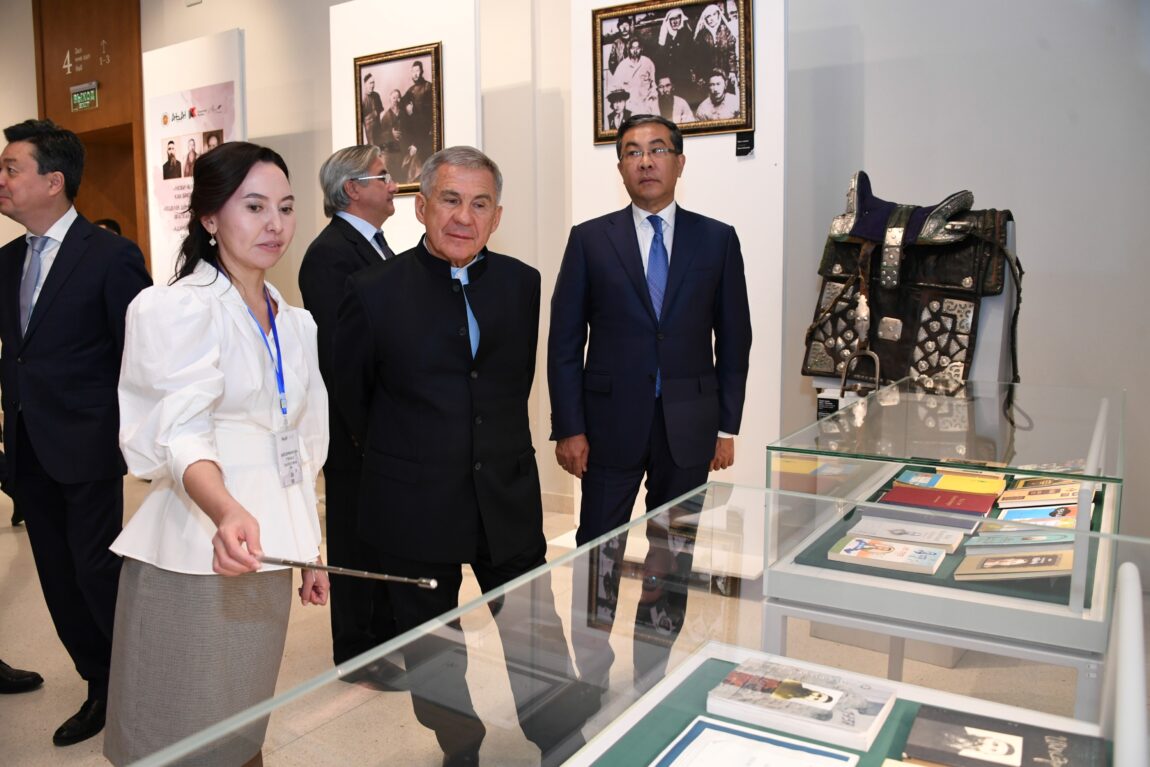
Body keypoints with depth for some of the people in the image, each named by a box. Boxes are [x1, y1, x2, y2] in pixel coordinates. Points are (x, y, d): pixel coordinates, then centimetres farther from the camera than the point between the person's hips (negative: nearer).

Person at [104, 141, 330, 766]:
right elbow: (180, 432, -22)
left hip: (267, 555, 6)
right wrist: (227, 513, -42)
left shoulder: (295, 323, 11)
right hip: (192, 556, -6)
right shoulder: (177, 307, -9)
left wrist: (312, 553, 15)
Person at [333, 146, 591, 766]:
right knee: (431, 648, 16)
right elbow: (349, 394, 3)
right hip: (414, 507, -1)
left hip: (508, 499, 2)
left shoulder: (520, 283, 1)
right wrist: (404, 458, 10)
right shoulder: (374, 290, -9)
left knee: (542, 643, 9)